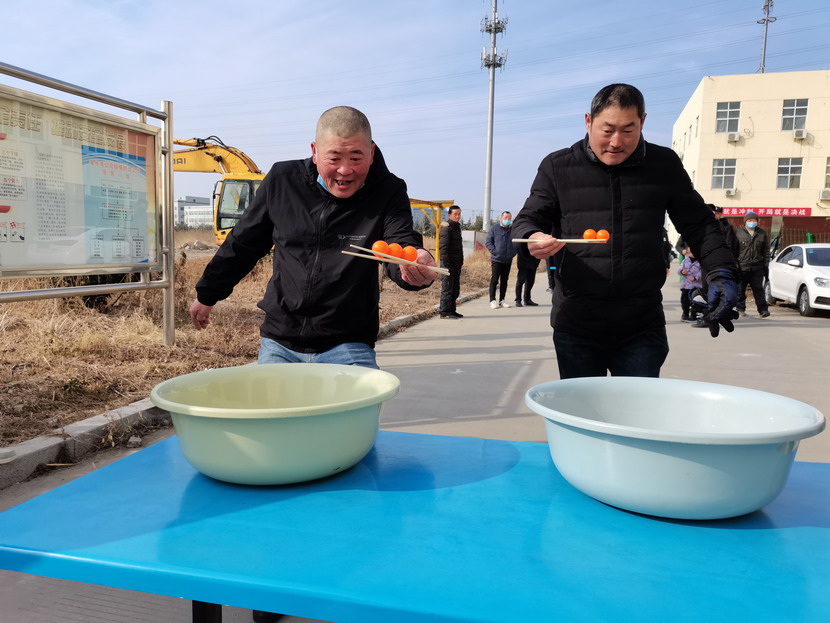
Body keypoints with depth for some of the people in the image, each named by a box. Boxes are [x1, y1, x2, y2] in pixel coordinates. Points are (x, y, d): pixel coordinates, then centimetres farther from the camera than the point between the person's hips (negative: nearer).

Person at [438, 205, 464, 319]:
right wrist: (446, 263, -22)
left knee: (455, 289, 12)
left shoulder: (457, 227, 18)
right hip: (448, 263, -9)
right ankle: (444, 311, 0)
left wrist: (460, 261, 17)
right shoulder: (446, 228, -10)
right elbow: (443, 247, -17)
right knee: (447, 288, -5)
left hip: (456, 264, 9)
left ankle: (451, 310, 20)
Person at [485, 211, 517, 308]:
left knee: (504, 281, 8)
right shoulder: (494, 229, 0)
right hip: (496, 259, -4)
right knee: (494, 280, -6)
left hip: (508, 260, 4)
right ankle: (492, 300, -2)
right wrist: (494, 251, -12)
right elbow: (488, 242, -2)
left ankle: (502, 300, 16)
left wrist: (513, 252, 6)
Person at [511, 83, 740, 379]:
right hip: (576, 326, 0)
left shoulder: (665, 165, 5)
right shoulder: (557, 167, 2)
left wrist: (721, 272, -3)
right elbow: (527, 219, 3)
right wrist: (532, 238, -21)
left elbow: (698, 225, 11)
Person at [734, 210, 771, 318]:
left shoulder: (762, 233, 9)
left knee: (758, 289, 3)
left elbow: (766, 250, 13)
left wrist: (765, 264, 6)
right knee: (740, 289, 4)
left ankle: (763, 309, 5)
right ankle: (741, 309, 15)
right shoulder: (738, 233, 0)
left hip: (757, 267, 2)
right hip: (742, 267, -2)